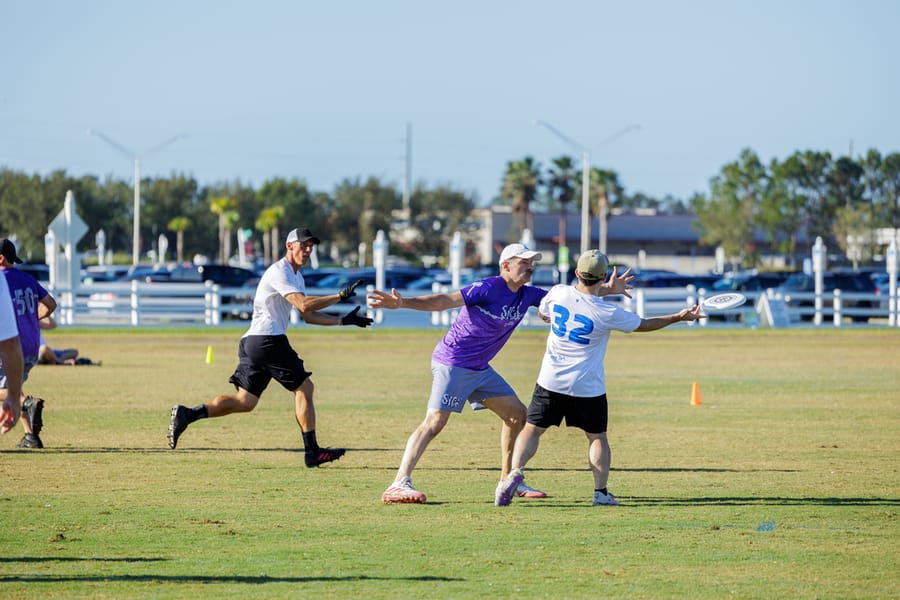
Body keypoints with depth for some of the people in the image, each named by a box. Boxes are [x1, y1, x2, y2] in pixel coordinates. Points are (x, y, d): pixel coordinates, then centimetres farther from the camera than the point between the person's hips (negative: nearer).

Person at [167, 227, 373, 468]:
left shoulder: (296, 276, 23)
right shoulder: (279, 272, -9)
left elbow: (309, 316, 25)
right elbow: (304, 304, -22)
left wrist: (343, 320, 17)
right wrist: (341, 295, -20)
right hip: (267, 340, -10)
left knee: (245, 401, 6)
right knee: (304, 388, -3)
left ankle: (187, 414, -4)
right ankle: (312, 452, -2)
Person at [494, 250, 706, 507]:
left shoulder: (558, 293, -7)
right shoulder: (607, 313, -15)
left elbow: (543, 311, 17)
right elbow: (644, 324, 0)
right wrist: (678, 317, 13)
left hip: (551, 380, 2)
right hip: (588, 387, -2)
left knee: (532, 429, 7)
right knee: (597, 436, 15)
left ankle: (516, 471, -16)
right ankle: (601, 491, 8)